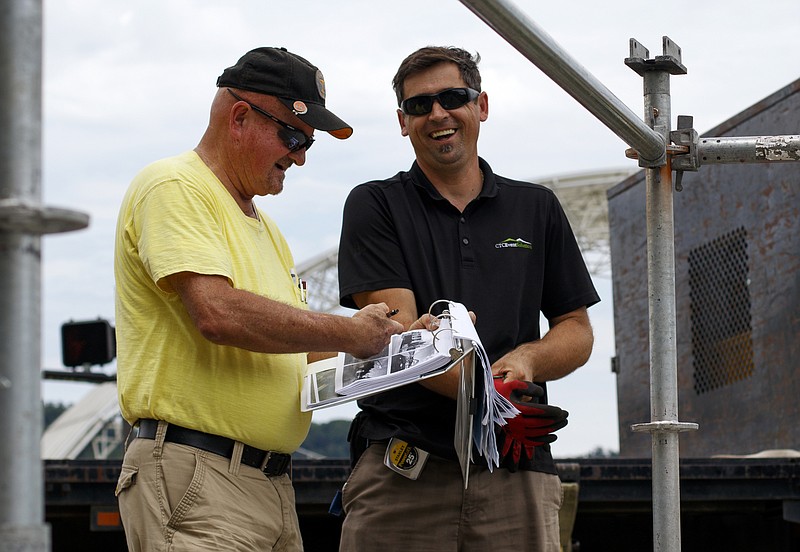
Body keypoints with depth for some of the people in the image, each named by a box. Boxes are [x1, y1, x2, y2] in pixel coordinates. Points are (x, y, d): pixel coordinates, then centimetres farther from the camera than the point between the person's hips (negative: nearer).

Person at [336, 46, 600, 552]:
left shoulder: (537, 209, 18)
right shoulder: (375, 206, 8)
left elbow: (578, 330, 18)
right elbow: (398, 330, -4)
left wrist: (526, 358, -7)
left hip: (515, 469, 2)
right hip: (400, 467, -2)